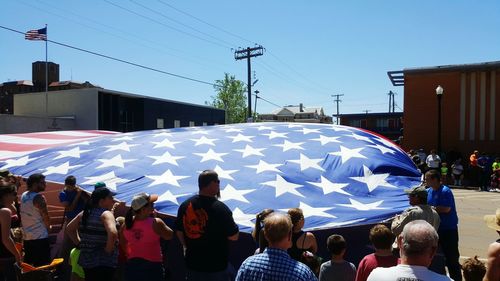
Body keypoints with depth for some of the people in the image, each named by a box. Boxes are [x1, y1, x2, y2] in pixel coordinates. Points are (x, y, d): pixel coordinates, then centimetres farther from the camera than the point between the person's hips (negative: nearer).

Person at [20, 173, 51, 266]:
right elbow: (46, 217, -15)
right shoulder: (39, 197, -17)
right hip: (40, 237, -8)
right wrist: (48, 228, 2)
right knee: (42, 266, -2)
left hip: (26, 237, 8)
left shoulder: (24, 195, 7)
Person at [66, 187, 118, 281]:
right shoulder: (106, 214, -16)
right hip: (104, 262, -8)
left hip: (86, 260, 8)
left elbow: (69, 228, 20)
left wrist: (80, 243, 17)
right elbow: (113, 233, -32)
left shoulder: (85, 213, 7)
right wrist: (108, 251, -18)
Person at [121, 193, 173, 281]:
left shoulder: (127, 223, -3)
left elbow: (122, 241, 12)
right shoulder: (155, 223, -19)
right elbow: (169, 236, -4)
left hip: (132, 266, 5)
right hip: (152, 265, -5)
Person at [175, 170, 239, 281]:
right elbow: (234, 236, -17)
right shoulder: (220, 208, -23)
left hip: (192, 264, 5)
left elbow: (179, 231, 7)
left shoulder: (185, 205, -5)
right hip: (216, 267, -5)